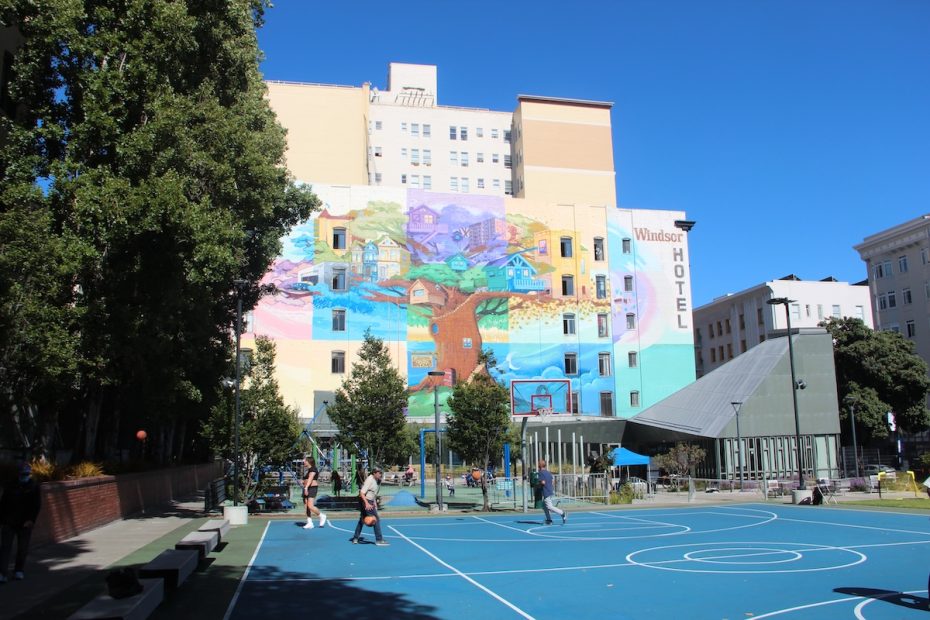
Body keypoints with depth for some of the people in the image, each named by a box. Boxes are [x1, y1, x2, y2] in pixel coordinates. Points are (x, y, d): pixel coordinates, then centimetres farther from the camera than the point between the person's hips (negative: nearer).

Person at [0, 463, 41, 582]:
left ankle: (19, 571, 19)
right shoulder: (10, 486, 6)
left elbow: (36, 505, -5)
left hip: (25, 523, -1)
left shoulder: (34, 487, 2)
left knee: (22, 549, 6)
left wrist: (31, 520, -16)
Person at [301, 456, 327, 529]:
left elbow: (310, 478, -25)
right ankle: (310, 523, 7)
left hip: (312, 488, -10)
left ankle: (322, 516, 2)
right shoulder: (307, 470, 18)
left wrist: (306, 487, -35)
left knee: (310, 506, -17)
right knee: (307, 507, 4)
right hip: (306, 489, 10)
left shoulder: (313, 469, -11)